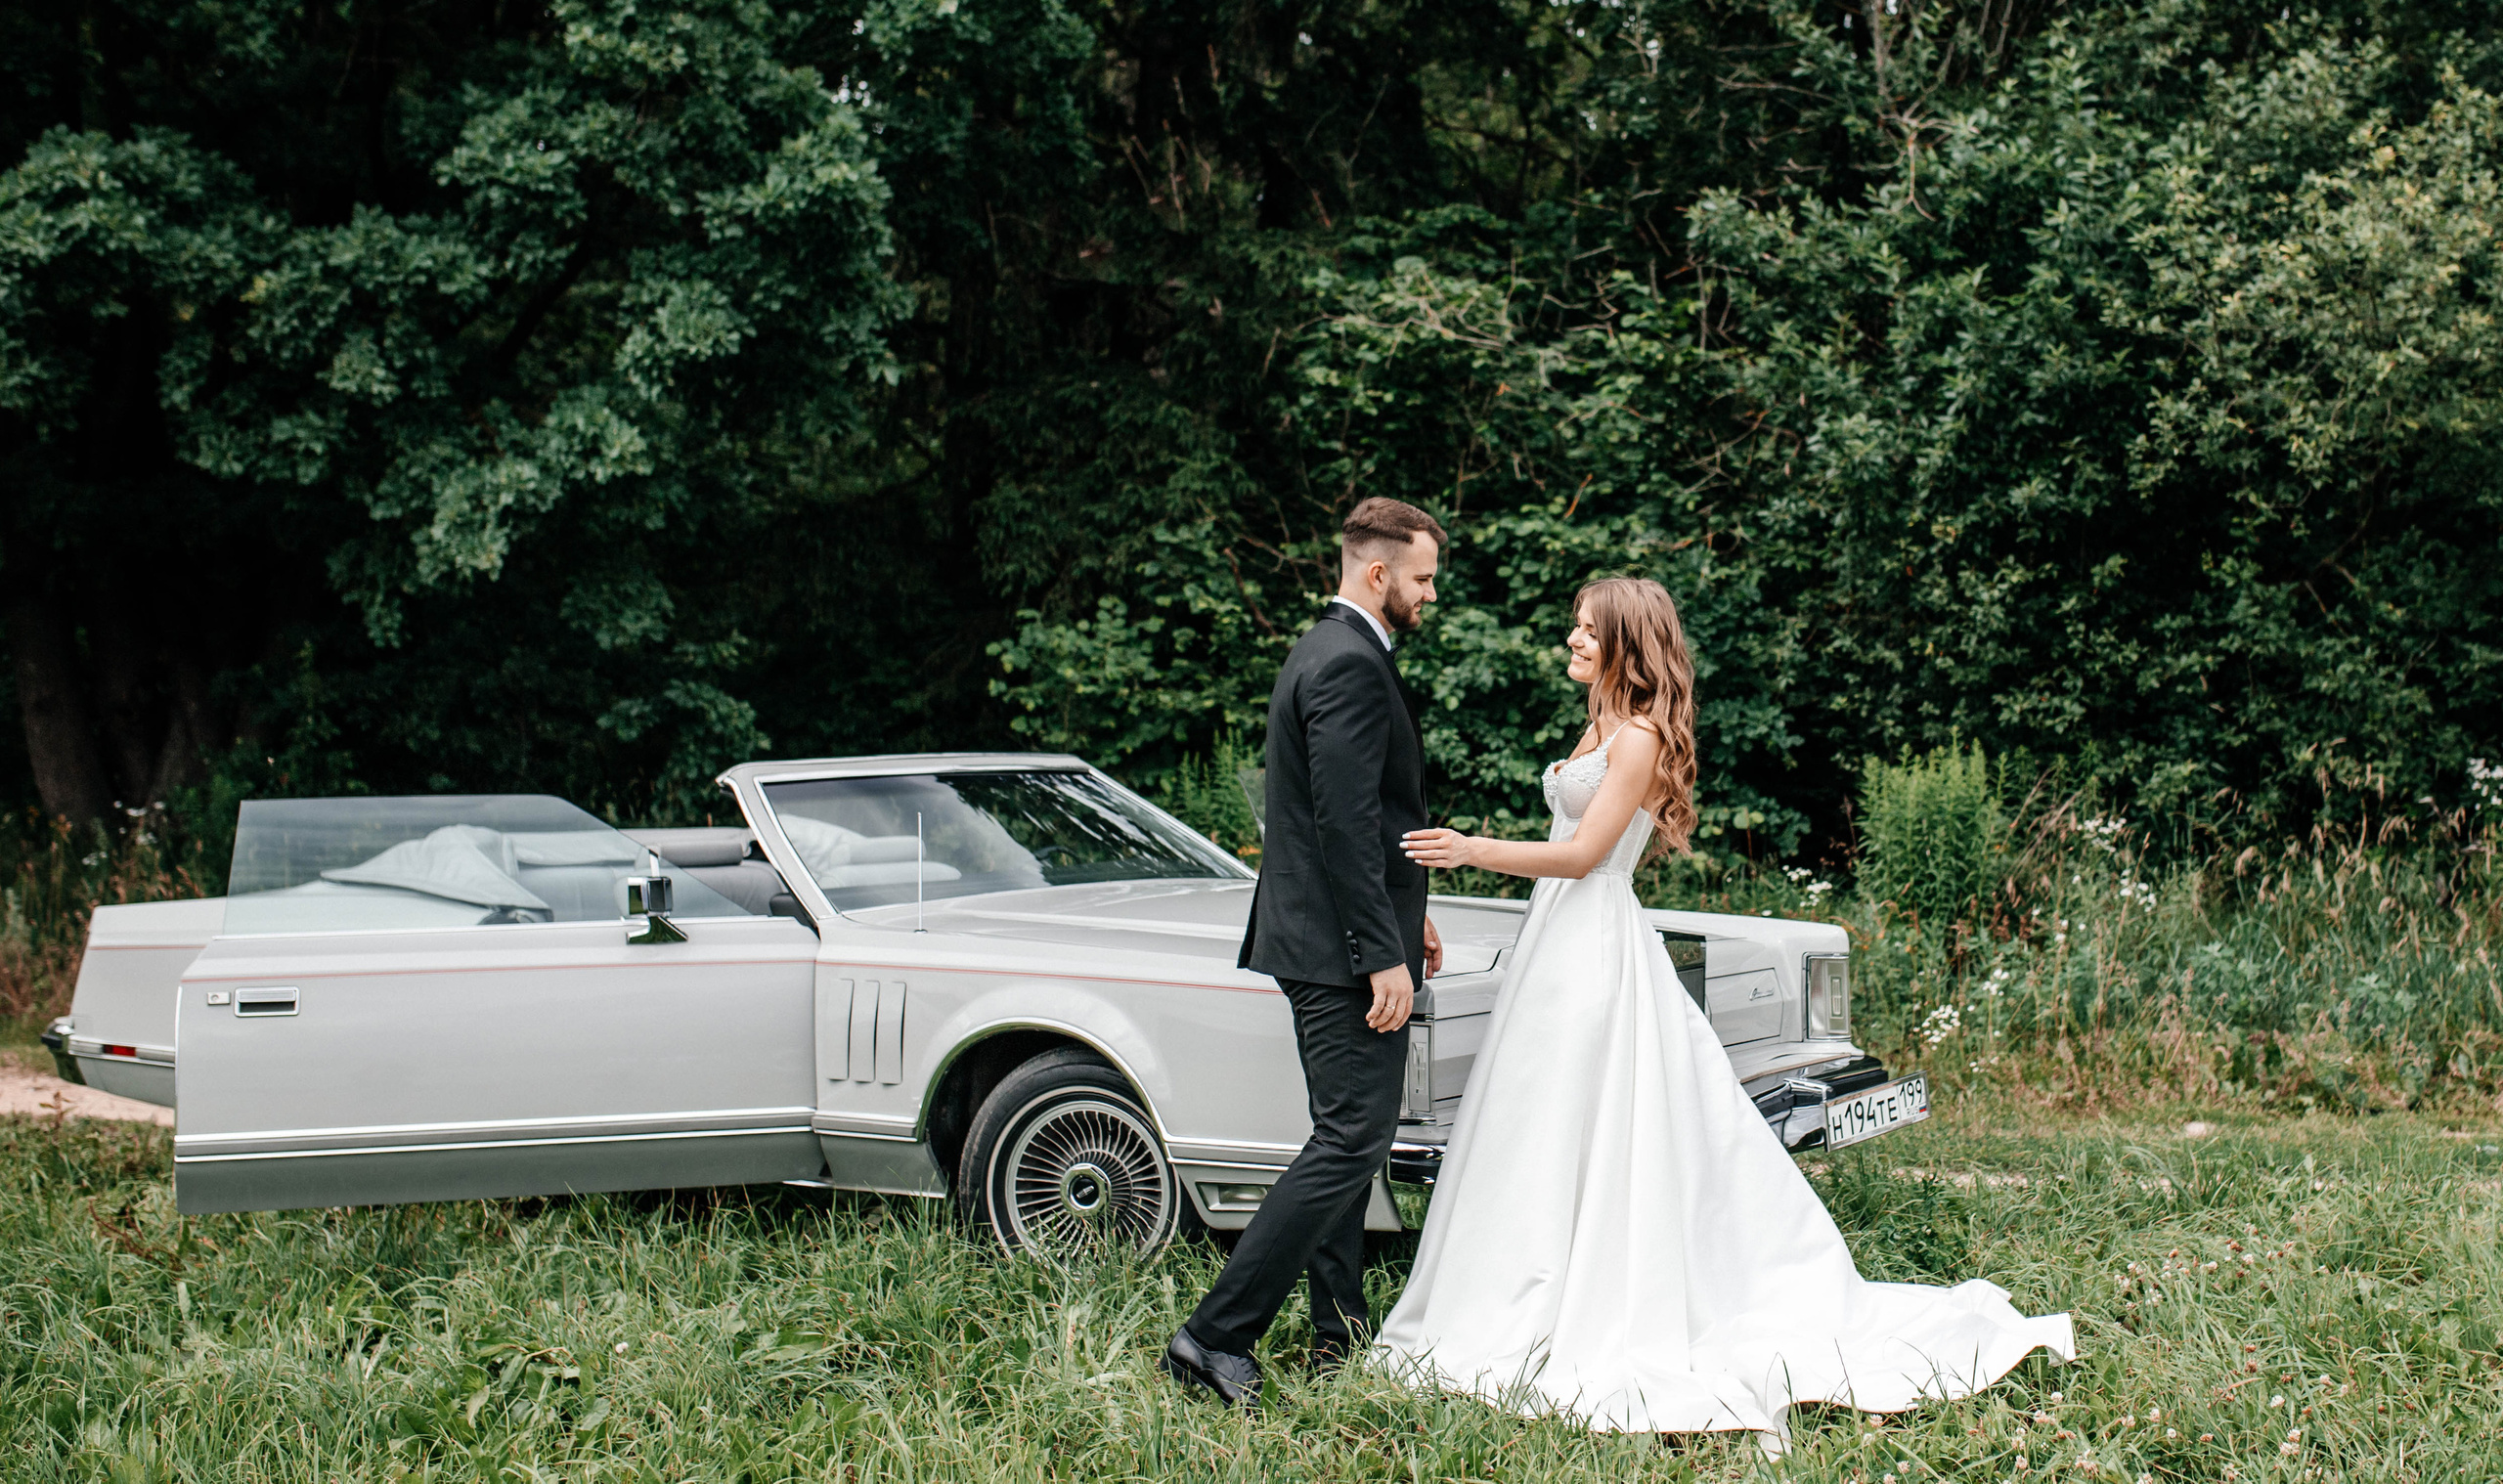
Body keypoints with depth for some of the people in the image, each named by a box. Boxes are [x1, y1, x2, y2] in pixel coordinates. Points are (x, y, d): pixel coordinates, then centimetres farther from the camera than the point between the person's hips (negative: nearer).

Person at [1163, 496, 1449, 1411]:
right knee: (1350, 1144, -10)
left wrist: (1405, 917, 24)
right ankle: (1217, 1336, -12)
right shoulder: (1351, 666, -17)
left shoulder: (1327, 652, 16)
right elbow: (1345, 826, -23)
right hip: (1344, 951, -11)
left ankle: (1341, 1333, 26)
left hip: (1315, 942, 11)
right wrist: (1384, 955, -23)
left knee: (1345, 1138, 17)